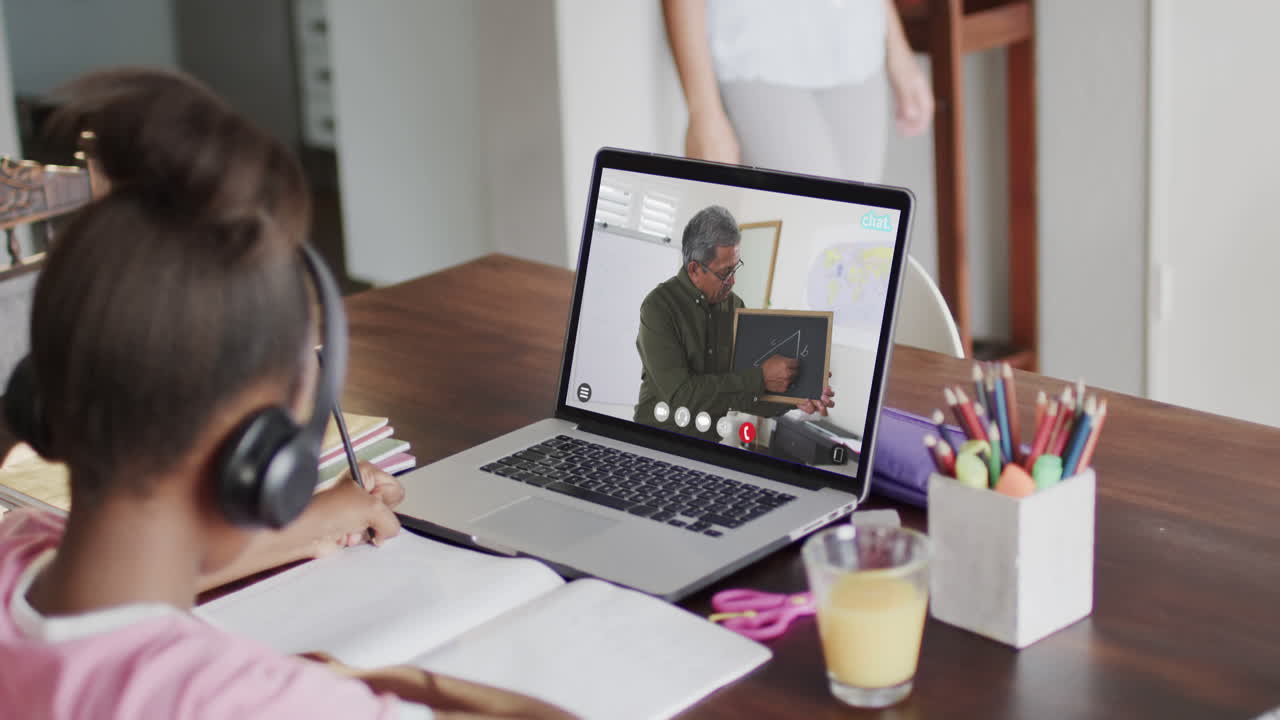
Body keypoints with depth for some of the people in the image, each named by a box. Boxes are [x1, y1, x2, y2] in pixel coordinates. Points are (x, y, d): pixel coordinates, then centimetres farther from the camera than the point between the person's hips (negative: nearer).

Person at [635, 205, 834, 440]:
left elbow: (742, 393, 9)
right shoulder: (659, 306, -12)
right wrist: (760, 378, -19)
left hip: (712, 445, 4)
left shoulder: (734, 306, 5)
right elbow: (679, 394, -20)